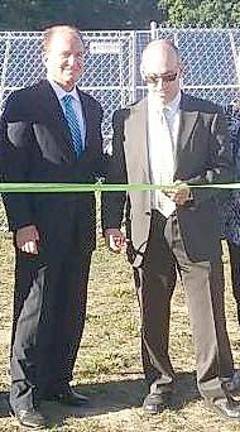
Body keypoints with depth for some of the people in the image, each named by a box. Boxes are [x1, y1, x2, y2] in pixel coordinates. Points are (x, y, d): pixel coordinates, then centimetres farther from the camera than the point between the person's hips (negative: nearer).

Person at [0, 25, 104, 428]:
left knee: (72, 311, 11)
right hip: (41, 228, -6)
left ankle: (58, 383, 25)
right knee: (35, 309, 1)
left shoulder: (91, 107, 14)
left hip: (80, 228, 6)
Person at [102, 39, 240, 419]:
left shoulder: (209, 116, 3)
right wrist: (112, 224, 2)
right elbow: (116, 176, 10)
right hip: (146, 231, 2)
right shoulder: (126, 119, 8)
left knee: (209, 312, 2)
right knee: (152, 314, 11)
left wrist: (191, 188, -16)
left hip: (196, 229, -2)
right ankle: (160, 383, 27)